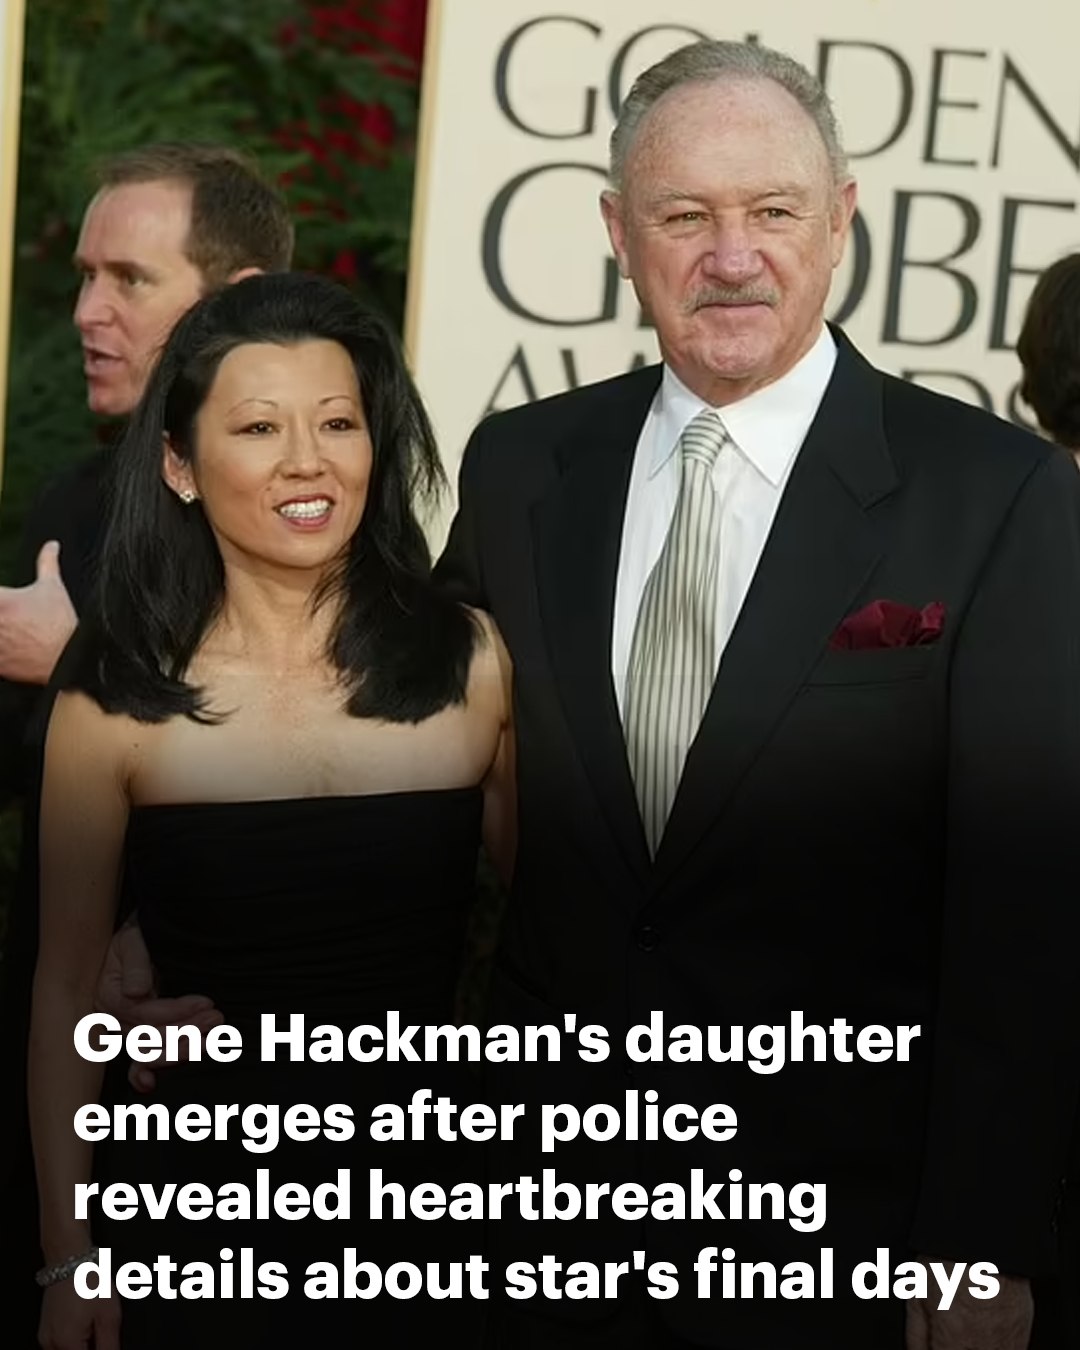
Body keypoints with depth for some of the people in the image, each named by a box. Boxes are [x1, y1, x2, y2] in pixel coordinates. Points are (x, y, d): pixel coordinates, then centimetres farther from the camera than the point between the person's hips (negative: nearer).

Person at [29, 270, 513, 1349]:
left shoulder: (473, 664, -5)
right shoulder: (116, 703, -8)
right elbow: (66, 991, -2)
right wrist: (68, 1257, -3)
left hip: (425, 1193, 1)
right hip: (195, 1214, -1)